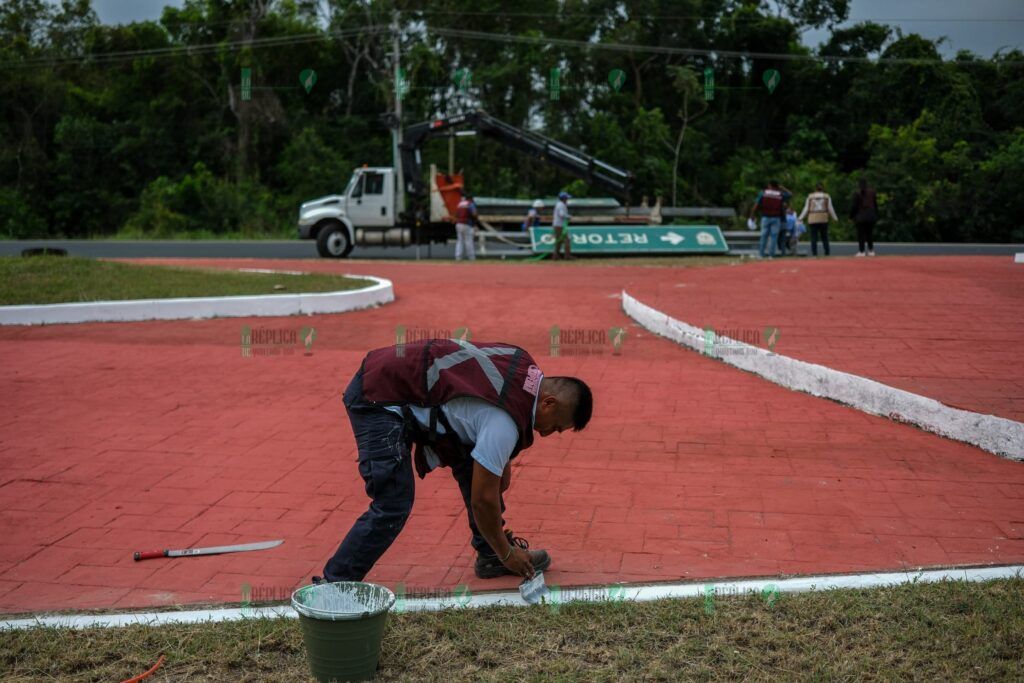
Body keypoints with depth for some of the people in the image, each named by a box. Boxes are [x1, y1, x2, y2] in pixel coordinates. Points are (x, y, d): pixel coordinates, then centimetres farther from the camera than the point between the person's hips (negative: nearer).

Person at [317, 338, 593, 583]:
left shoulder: (528, 373, 1)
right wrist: (507, 554, -2)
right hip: (378, 399, -10)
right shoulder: (504, 421, -24)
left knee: (473, 462, 11)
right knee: (393, 506, -15)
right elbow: (483, 500, -16)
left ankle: (490, 555, 22)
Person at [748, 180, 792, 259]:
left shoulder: (763, 193, 4)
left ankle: (761, 254, 4)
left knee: (764, 235, 6)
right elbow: (790, 195, 24)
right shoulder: (780, 194, 7)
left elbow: (756, 205, -4)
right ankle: (771, 254, -3)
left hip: (765, 217, 0)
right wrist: (782, 188, 26)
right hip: (776, 218, 0)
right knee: (774, 236, 1)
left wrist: (752, 214, -1)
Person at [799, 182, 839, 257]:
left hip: (812, 220, 0)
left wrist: (800, 218, 10)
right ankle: (827, 253, 0)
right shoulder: (827, 196, 5)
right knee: (825, 238, 5)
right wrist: (835, 218, 14)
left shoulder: (810, 196, 6)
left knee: (813, 238, -1)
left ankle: (814, 254, -8)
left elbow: (806, 209, 4)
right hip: (823, 220, 0)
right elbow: (830, 209, 4)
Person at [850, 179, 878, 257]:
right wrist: (876, 215, 15)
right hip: (871, 216, 4)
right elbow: (875, 204, 8)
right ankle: (871, 251, 11)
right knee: (870, 233, 11)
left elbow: (854, 206, -6)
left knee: (861, 234, -1)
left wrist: (851, 215, 3)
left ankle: (861, 251, -6)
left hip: (861, 217, -4)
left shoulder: (857, 193, -7)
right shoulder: (872, 192, 5)